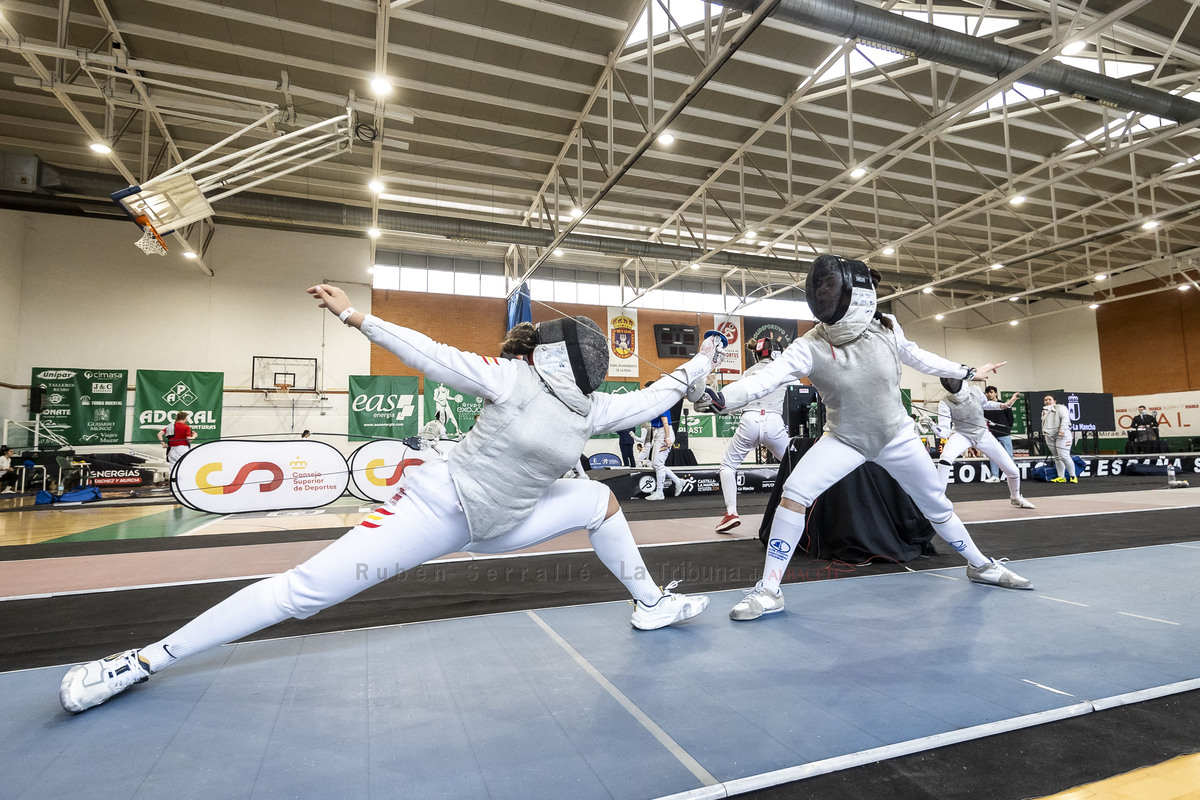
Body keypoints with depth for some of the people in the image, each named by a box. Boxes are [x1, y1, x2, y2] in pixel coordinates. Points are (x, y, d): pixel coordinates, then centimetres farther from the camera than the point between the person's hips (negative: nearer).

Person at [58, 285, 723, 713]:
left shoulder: (591, 409, 2)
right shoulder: (515, 379, -16)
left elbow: (649, 399, 11)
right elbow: (434, 356, -17)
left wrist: (699, 366, 15)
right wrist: (356, 317, -19)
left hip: (495, 527, 7)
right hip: (439, 507, -6)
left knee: (599, 499, 5)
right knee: (305, 591, -10)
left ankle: (649, 604, 21)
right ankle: (145, 660, 7)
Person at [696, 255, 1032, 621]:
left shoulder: (885, 328, -15)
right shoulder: (809, 346, -23)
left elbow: (915, 356, 7)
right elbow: (765, 379, -37)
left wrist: (967, 372, 16)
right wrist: (719, 397, -54)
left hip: (896, 436, 2)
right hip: (844, 439, -2)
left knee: (937, 506, 13)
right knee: (793, 496, -22)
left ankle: (981, 566, 43)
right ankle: (769, 591, -12)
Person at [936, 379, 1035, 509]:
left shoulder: (975, 390, -15)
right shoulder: (945, 403, -24)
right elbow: (944, 431, -32)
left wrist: (1004, 405, -5)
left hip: (983, 435, 3)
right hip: (962, 435, -3)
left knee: (1013, 471, 6)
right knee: (945, 459, -37)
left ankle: (1015, 498, 39)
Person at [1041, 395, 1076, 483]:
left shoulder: (1060, 407, 1)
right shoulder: (1044, 411, 24)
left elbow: (1065, 418, -12)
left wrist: (1062, 430, -24)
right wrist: (1044, 431, 15)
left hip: (1062, 435, -7)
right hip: (1050, 436, 7)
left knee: (1064, 456, -14)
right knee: (1057, 457, 6)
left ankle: (1073, 476, -5)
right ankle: (1061, 477, 9)